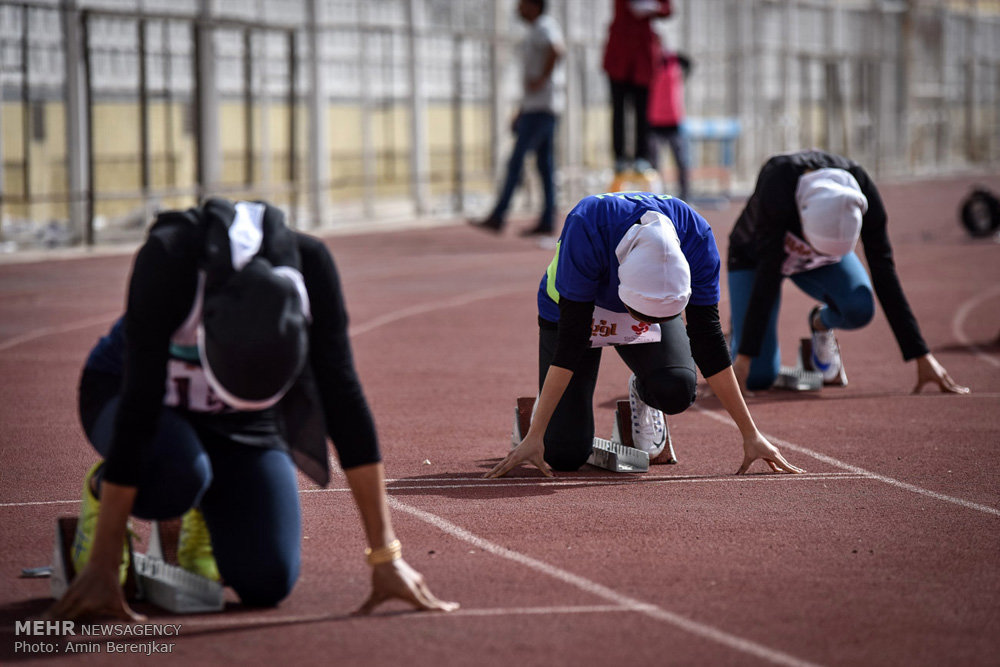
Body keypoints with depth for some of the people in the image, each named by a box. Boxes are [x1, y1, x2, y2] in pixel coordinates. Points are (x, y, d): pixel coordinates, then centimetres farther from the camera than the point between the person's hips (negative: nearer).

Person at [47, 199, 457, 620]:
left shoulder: (309, 264, -29)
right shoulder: (169, 258, -37)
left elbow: (342, 398, -24)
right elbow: (137, 411, -36)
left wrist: (386, 555, -24)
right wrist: (102, 569, -35)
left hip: (242, 424, 2)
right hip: (140, 393, -2)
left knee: (267, 583, -18)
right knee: (177, 473, -38)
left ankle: (201, 511, 16)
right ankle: (101, 491, -2)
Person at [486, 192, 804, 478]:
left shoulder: (696, 238, -32)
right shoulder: (586, 228, -40)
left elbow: (707, 337, -21)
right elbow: (571, 338, -33)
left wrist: (751, 435, -19)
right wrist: (534, 437, -33)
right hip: (576, 308, -2)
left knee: (676, 390, -30)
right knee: (565, 454, -14)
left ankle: (643, 393, 6)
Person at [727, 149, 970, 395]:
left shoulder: (860, 196, -32)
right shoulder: (777, 181, -41)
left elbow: (884, 275, -25)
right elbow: (768, 272, -38)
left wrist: (922, 357, -26)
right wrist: (744, 357, -38)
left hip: (817, 265, 2)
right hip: (755, 254, -2)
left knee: (859, 309, -31)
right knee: (758, 377, -18)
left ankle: (822, 323, 6)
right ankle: (741, 322, 17)